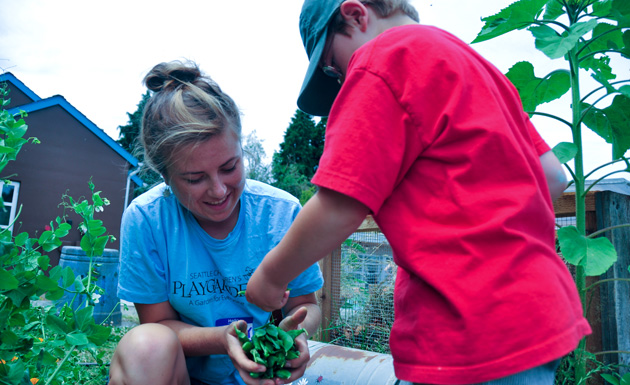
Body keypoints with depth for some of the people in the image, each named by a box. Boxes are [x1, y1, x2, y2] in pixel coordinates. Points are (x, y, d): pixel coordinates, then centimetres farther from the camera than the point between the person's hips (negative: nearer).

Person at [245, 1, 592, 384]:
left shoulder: (385, 56, -9)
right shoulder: (469, 59, 18)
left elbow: (339, 209, -16)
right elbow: (552, 176, 18)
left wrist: (270, 276, -1)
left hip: (473, 334, -9)